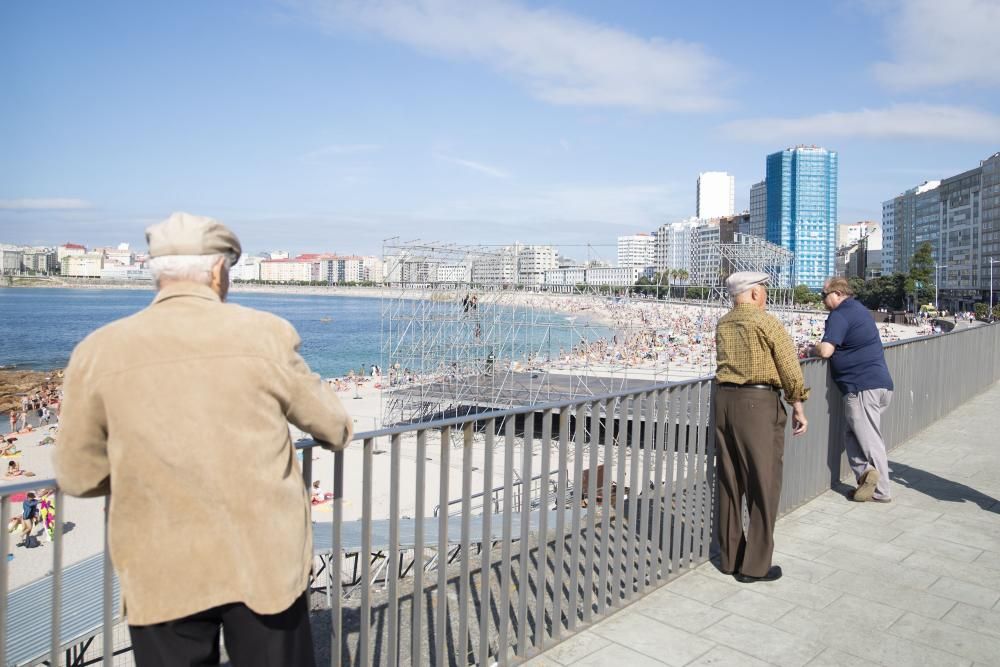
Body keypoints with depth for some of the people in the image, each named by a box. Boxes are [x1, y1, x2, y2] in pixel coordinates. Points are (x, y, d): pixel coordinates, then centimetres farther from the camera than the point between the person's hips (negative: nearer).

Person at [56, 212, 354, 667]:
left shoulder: (97, 351, -5)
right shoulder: (266, 333, -8)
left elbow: (77, 477, 3)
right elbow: (331, 426, 5)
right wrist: (336, 434, 28)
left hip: (160, 574, 2)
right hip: (264, 560, -1)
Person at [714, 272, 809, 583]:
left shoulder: (722, 325, 11)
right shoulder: (766, 322, -7)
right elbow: (790, 368, -6)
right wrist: (798, 407, 2)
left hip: (723, 399, 6)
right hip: (758, 403, -6)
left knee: (729, 482, 12)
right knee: (763, 485, 3)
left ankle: (729, 557, 21)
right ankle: (755, 565, 7)